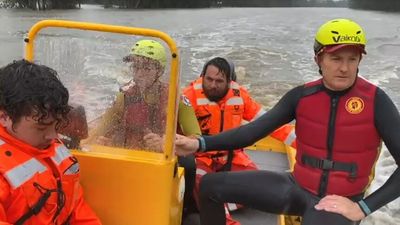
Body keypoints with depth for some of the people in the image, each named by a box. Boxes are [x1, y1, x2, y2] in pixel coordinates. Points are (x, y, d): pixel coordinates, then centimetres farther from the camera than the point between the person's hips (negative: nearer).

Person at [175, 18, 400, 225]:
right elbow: (254, 130, -7)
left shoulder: (375, 101, -12)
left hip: (339, 202, -4)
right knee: (211, 185, -2)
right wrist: (200, 144, -18)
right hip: (297, 187, 4)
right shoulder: (302, 96, -3)